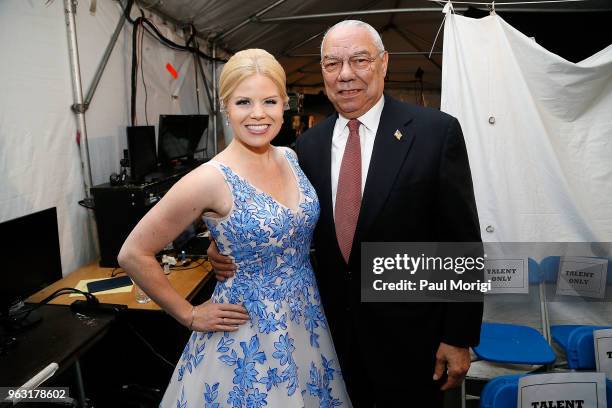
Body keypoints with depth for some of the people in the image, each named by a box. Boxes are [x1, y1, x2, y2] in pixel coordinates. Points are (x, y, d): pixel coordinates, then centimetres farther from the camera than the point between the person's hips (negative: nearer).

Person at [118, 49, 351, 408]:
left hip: (309, 321, 6)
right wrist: (189, 315, -10)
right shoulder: (211, 179, -21)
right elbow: (133, 254, -15)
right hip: (248, 334, -5)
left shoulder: (292, 158, -3)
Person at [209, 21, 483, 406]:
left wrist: (459, 337, -9)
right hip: (335, 329, 4)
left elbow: (462, 241, -10)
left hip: (409, 334, -3)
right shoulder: (309, 144, 1)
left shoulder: (437, 131, -12)